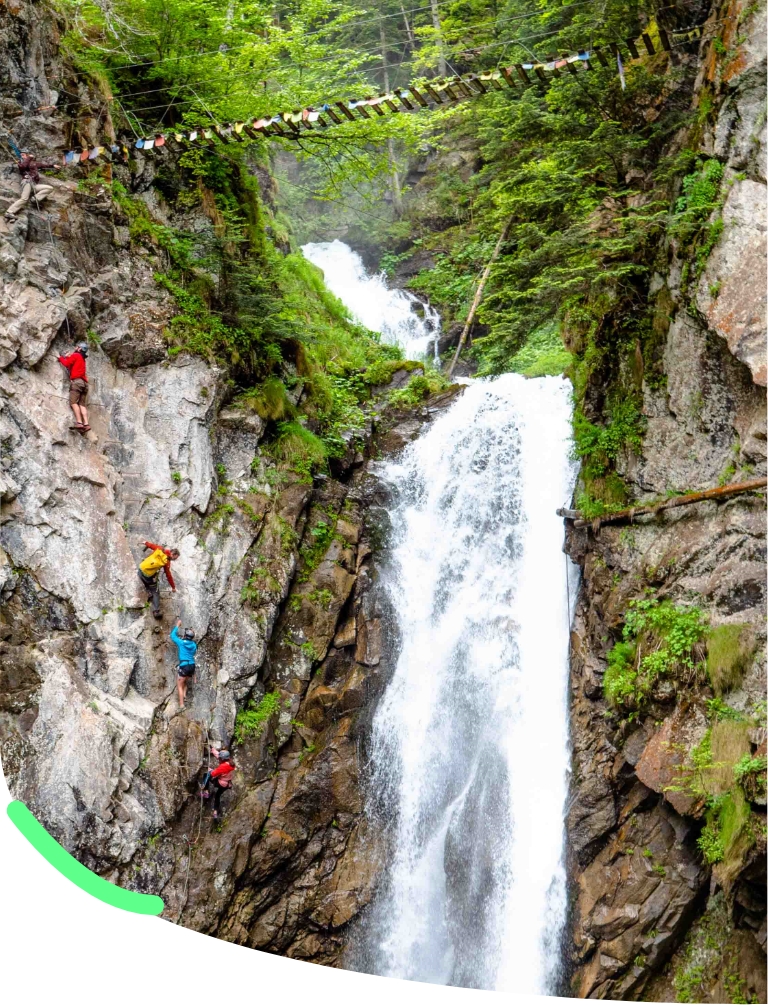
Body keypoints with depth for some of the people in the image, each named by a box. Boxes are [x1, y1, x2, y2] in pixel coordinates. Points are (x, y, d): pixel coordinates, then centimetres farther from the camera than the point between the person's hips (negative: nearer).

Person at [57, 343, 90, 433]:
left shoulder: (76, 355, 5)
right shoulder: (82, 359, 29)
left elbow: (67, 363, -1)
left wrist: (60, 358, 14)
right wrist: (66, 358, 24)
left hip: (77, 381, -8)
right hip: (84, 383, 8)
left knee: (73, 402, -15)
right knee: (82, 404, -2)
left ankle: (79, 422, -29)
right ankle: (86, 424, -18)